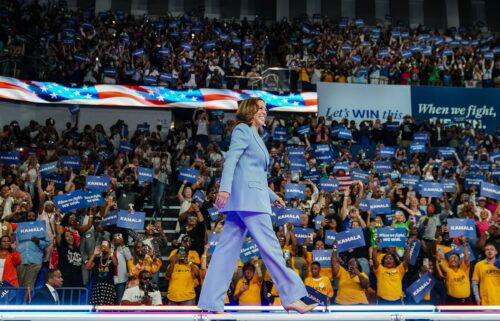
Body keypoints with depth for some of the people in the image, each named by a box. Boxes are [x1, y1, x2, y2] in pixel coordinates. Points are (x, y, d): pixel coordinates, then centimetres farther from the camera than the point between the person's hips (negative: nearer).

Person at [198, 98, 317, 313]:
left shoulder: (255, 136, 27)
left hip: (248, 197, 10)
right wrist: (225, 188, -25)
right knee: (270, 246, -8)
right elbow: (231, 159, -14)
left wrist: (272, 196, 30)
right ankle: (291, 297, -5)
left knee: (227, 249, 4)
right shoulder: (242, 129, 0)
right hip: (247, 194, -10)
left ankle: (211, 302, 4)